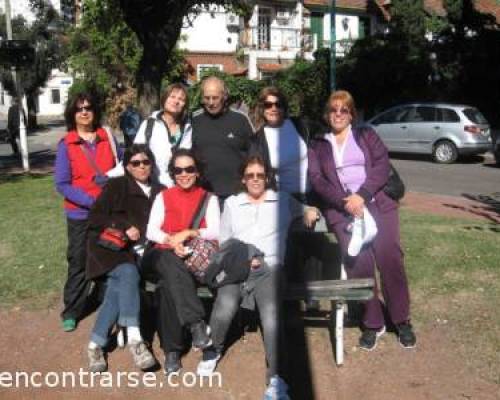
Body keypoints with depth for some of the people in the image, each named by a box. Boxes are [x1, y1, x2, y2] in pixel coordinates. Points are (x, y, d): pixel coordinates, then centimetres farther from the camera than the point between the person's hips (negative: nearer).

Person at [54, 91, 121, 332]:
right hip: (80, 214, -2)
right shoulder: (66, 145, -7)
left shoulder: (108, 138, 1)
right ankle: (71, 312, 18)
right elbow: (62, 184, -11)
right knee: (79, 263, 5)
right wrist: (91, 201, -20)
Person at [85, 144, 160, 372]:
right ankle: (134, 339, -38)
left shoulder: (159, 192, 17)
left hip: (139, 251, 2)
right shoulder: (116, 186, 8)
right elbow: (95, 218, 1)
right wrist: (124, 227, -11)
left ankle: (96, 344, -21)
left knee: (118, 287, -26)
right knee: (128, 274, -33)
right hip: (110, 247, -2)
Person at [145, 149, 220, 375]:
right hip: (166, 256, 1)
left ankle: (172, 349, -32)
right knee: (173, 268, -37)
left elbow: (215, 232, 1)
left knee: (169, 283, -33)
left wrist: (189, 233, -15)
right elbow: (151, 232, 6)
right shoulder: (164, 197, 18)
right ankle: (196, 323, -43)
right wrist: (171, 241, -14)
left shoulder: (209, 198, 15)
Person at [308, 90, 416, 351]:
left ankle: (402, 321, 2)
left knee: (390, 259, -12)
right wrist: (344, 201, -12)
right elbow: (317, 179, 4)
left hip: (378, 204, 0)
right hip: (342, 210, 0)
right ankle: (372, 324, -1)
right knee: (358, 265, -15)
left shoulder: (367, 136, 17)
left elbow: (382, 165, 3)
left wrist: (362, 195, -12)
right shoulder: (318, 146, 17)